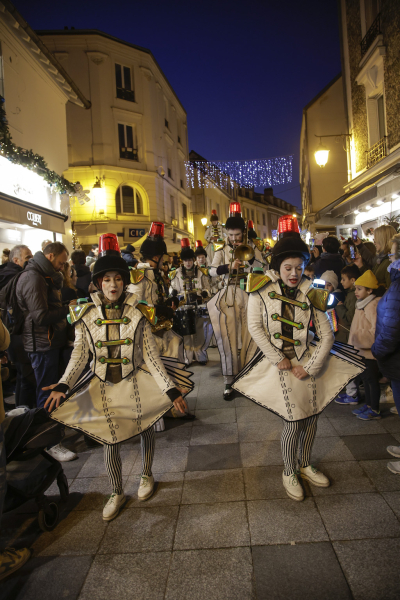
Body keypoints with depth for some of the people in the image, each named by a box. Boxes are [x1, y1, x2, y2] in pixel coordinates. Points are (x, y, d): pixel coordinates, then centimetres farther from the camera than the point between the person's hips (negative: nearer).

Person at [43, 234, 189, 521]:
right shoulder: (86, 315, -6)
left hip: (136, 383, 0)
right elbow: (80, 355, -5)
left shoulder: (138, 314, -9)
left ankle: (147, 476, 45)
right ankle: (117, 494, 33)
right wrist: (63, 385, -20)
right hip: (103, 386, 1)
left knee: (146, 430, 15)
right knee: (111, 441, 9)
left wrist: (171, 390, -18)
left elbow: (151, 356, -11)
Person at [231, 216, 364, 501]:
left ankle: (306, 466, 37)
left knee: (312, 417, 12)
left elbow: (327, 335, -3)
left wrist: (311, 368, -12)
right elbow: (255, 327, -11)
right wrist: (279, 359, -13)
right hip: (280, 362, -3)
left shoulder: (310, 294, -2)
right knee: (295, 422, -1)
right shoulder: (262, 289, -7)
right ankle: (289, 472, 25)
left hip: (307, 360, 3)